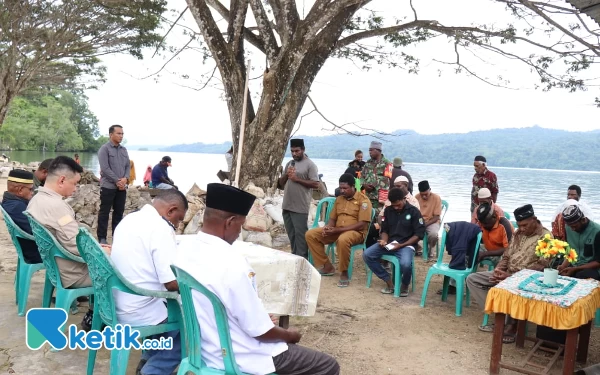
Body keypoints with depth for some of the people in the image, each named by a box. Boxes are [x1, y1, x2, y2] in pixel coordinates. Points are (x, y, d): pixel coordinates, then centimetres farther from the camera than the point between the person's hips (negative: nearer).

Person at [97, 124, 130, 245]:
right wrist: (117, 181, -15)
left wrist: (125, 178, -7)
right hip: (108, 186, -6)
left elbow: (128, 166, 11)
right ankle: (102, 237, 7)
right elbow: (105, 168, -14)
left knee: (119, 212, 10)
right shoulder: (104, 149, -7)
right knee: (104, 212, 1)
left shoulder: (124, 149, 12)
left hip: (122, 186, 6)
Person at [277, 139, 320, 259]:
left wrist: (297, 179, -16)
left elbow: (316, 184, -13)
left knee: (300, 234, -4)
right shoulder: (289, 163, 16)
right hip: (287, 206, 7)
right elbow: (280, 184, 18)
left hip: (300, 207, -7)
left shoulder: (310, 165, -5)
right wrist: (286, 175, -3)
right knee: (291, 234, 14)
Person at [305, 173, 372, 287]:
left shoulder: (363, 200, -9)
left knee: (343, 240, -42)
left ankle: (344, 273, -21)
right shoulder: (339, 199, 13)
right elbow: (332, 218, 17)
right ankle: (327, 266, -2)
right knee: (310, 234, -7)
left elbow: (362, 225, -17)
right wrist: (328, 228, -9)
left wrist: (338, 229, -21)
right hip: (336, 231, 7)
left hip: (356, 232, -7)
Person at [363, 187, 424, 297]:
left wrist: (402, 245, -16)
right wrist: (384, 240, -9)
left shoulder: (414, 211, -5)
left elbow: (419, 234, -7)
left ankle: (405, 285, -1)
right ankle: (389, 282, -6)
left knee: (406, 264, -37)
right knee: (367, 255, -18)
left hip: (406, 245, -5)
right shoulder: (388, 210, 8)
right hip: (389, 243, 5)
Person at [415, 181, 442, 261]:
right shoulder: (416, 197, -5)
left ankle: (431, 252, -3)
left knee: (433, 234, -36)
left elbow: (436, 217, -12)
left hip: (432, 222, -2)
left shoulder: (436, 198, -13)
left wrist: (425, 224, -25)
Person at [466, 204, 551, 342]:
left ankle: (512, 324, -13)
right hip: (507, 274, 8)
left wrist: (511, 276, -24)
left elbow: (541, 266, -18)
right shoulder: (518, 233, 12)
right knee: (472, 279, -4)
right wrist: (498, 270, -7)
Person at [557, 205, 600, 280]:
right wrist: (563, 266, -7)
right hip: (573, 266, 5)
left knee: (580, 277, -37)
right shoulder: (568, 228, 2)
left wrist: (575, 269, -19)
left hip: (592, 268, -5)